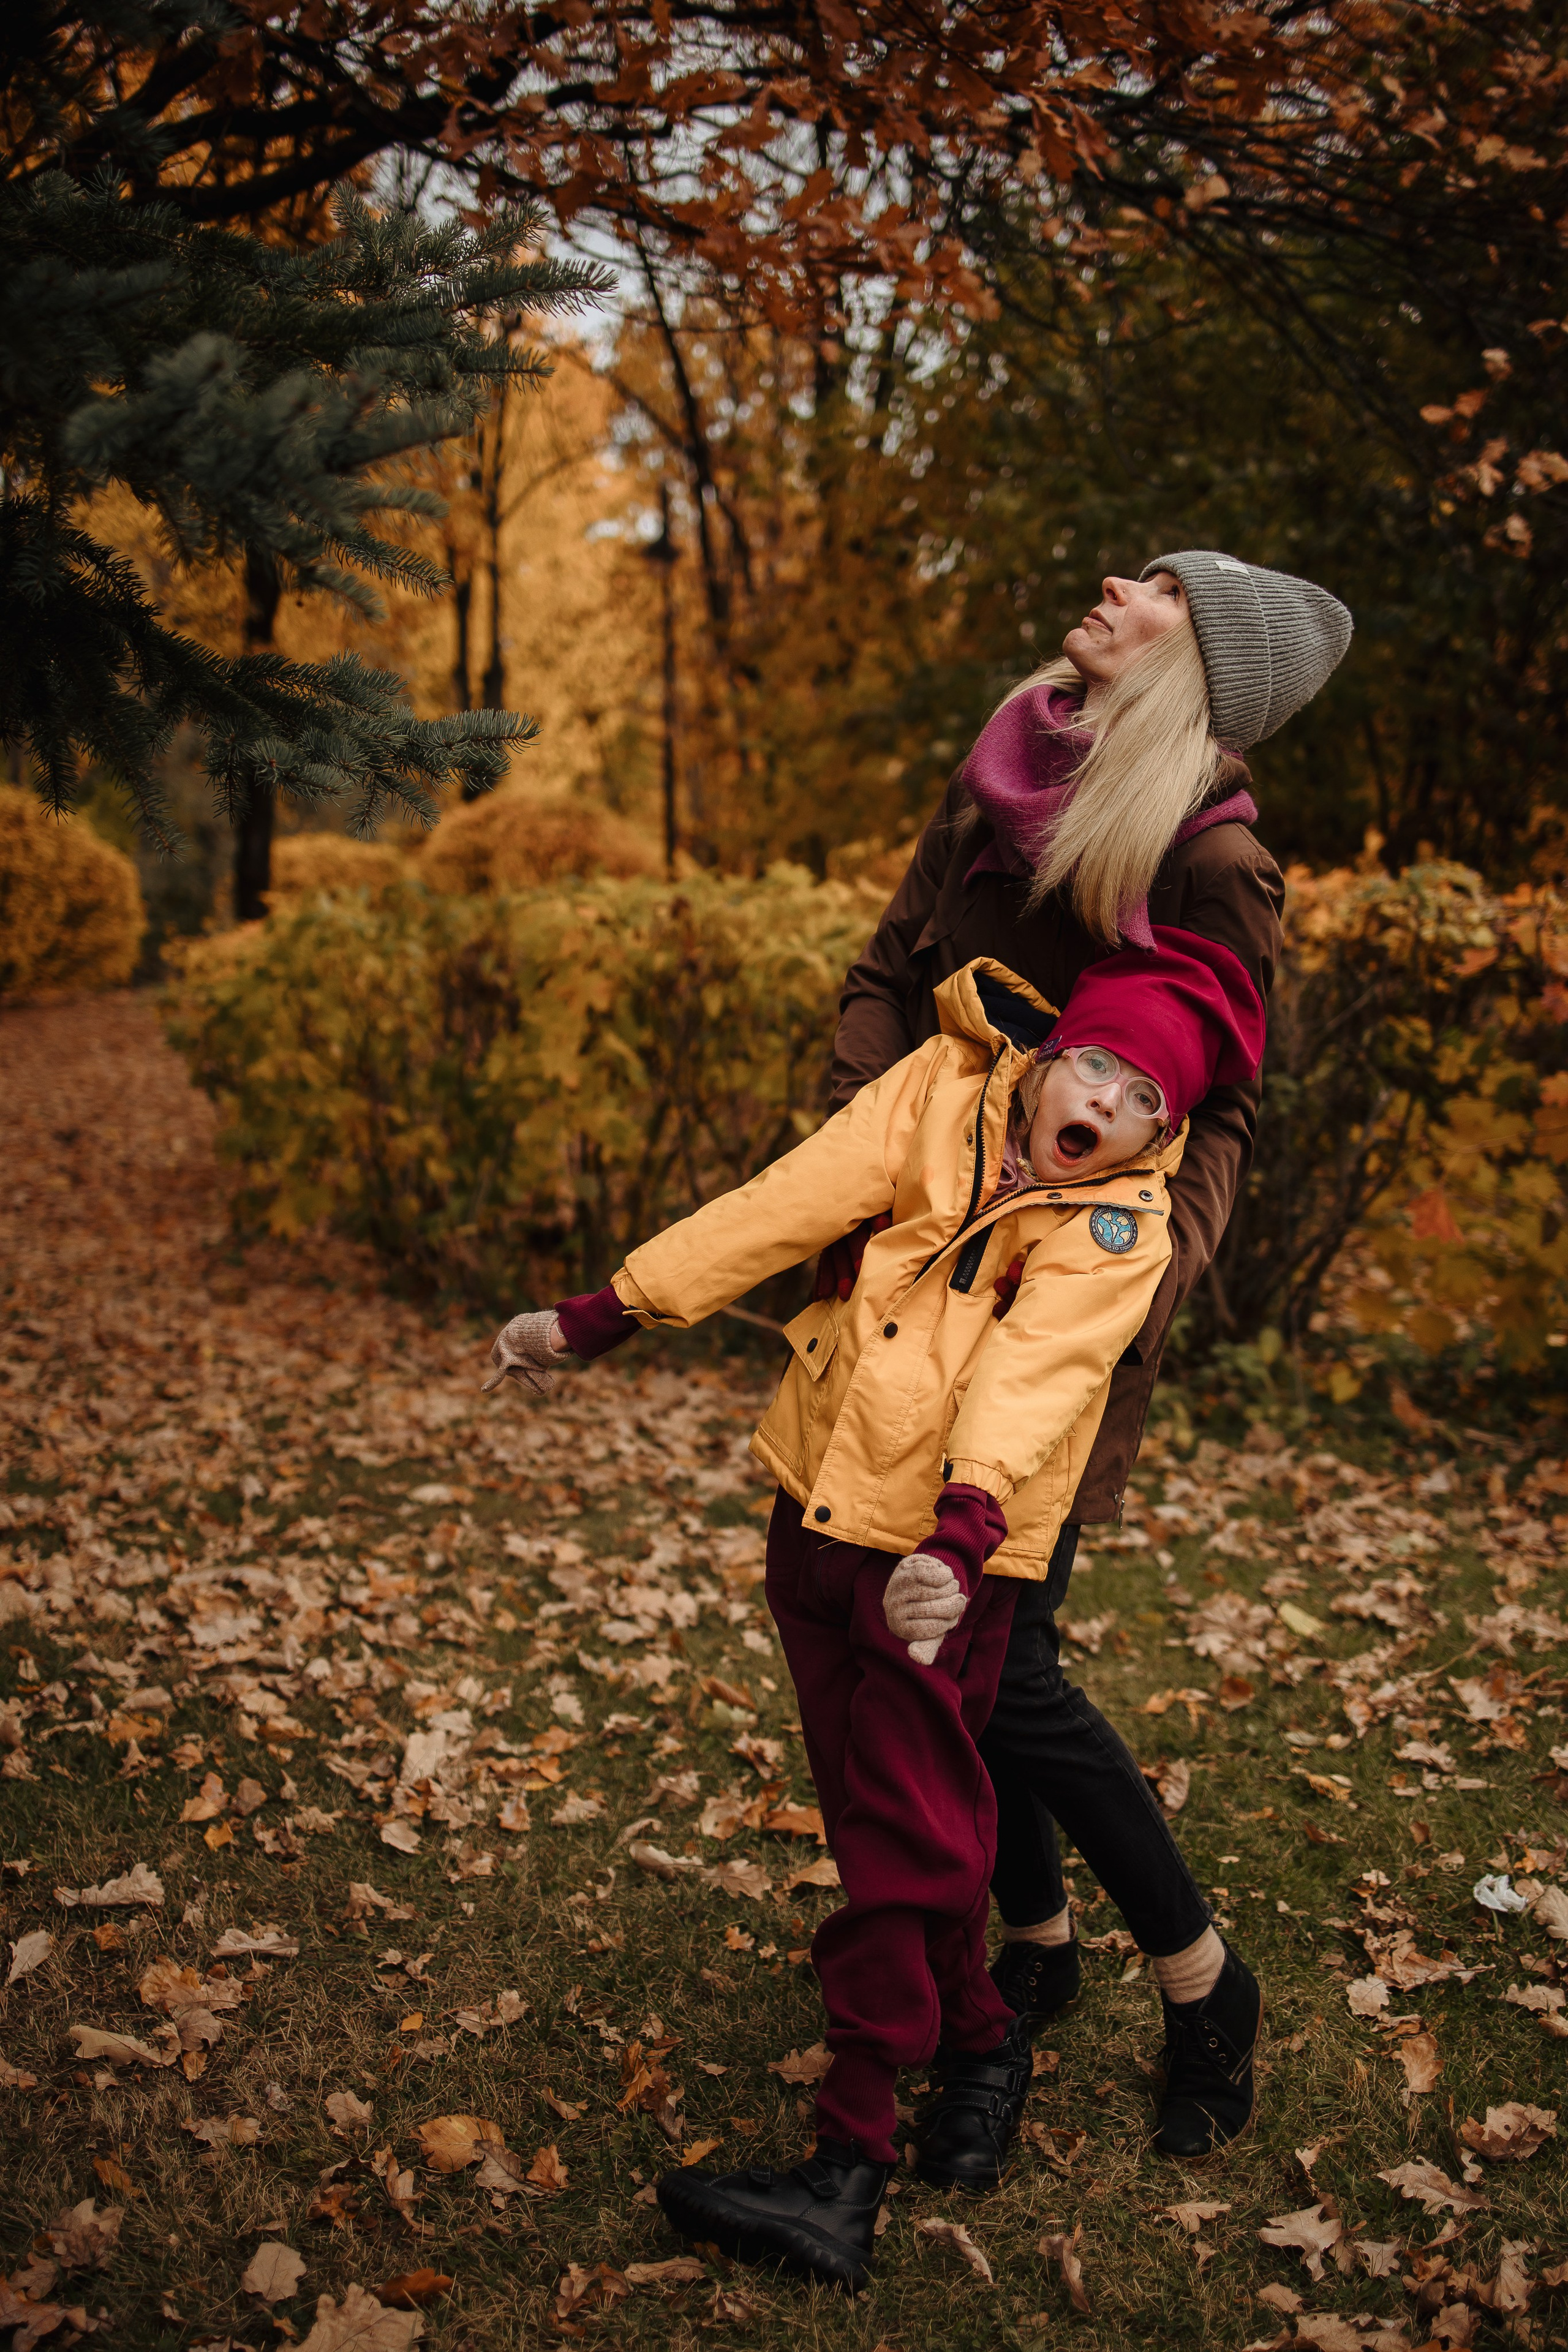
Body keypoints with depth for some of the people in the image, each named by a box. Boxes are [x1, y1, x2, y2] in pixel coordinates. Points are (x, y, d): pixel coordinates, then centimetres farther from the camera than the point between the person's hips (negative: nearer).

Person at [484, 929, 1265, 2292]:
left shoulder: (1119, 1230, -11)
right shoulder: (944, 1095, -1)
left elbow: (1030, 1375, -27)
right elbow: (783, 1210, -1)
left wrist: (959, 1534, -43)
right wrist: (601, 1318, -1)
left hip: (944, 1562, -5)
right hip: (821, 1511, 5)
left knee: (907, 1836, -6)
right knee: (879, 1817, 15)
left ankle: (852, 2168, 2)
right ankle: (979, 2038, 38)